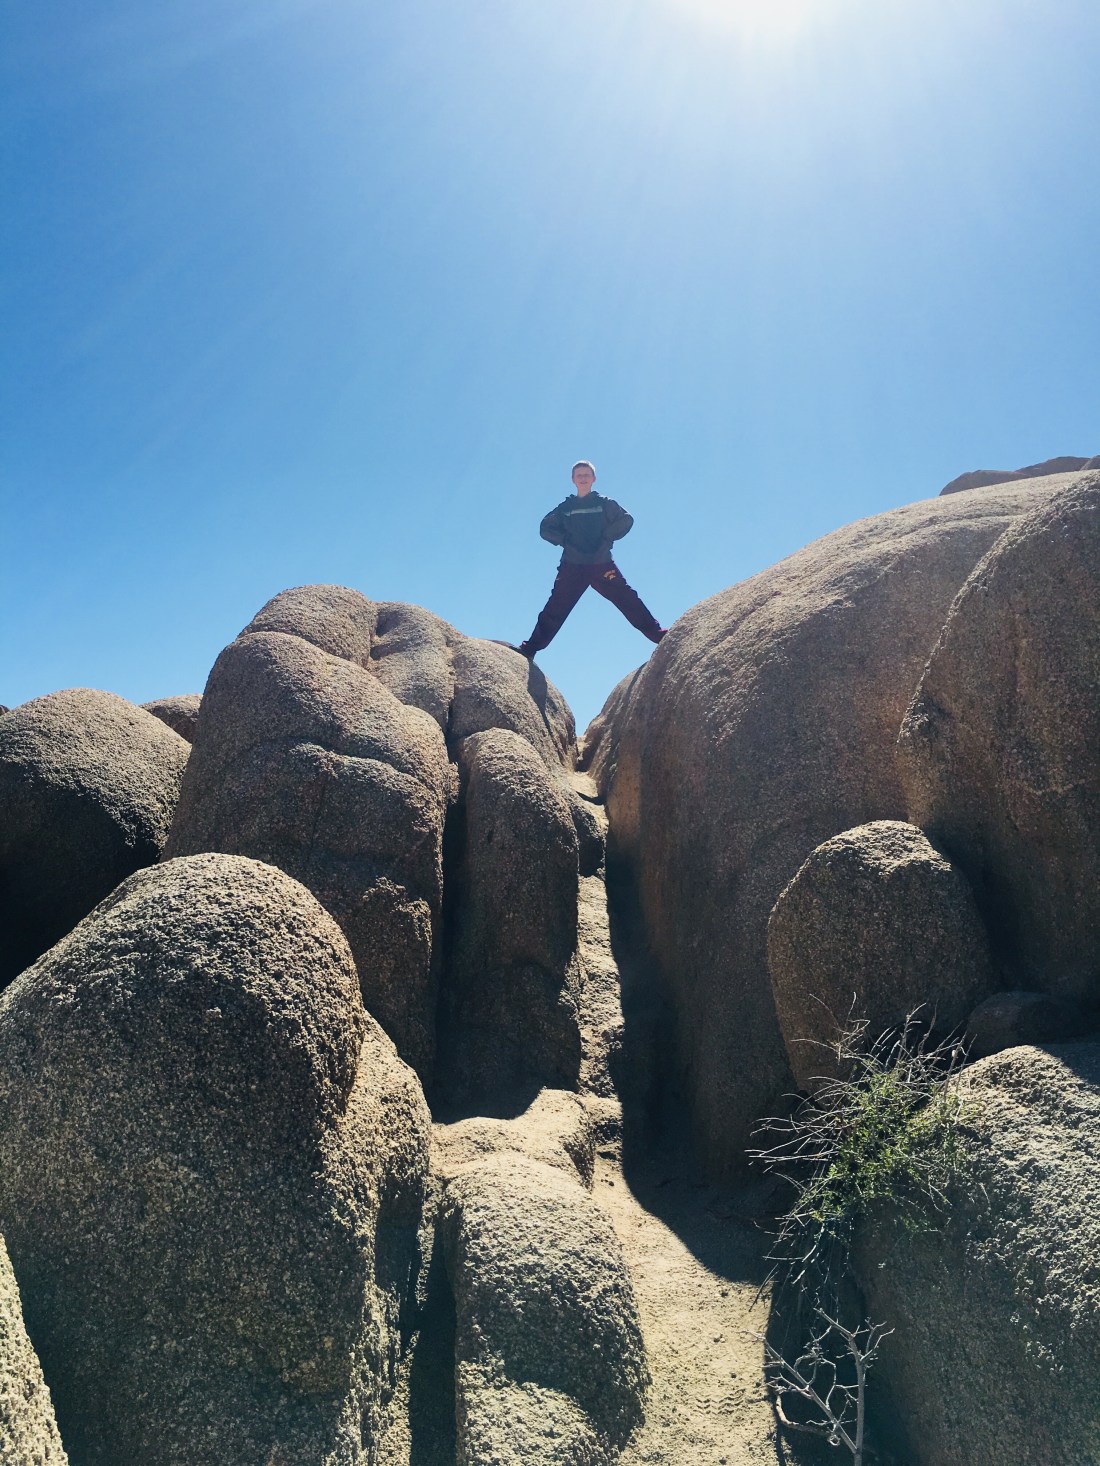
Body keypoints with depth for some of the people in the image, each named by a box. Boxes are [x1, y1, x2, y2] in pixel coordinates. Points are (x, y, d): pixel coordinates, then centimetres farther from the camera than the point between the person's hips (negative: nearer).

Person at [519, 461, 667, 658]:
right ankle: (530, 647, 2)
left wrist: (607, 537, -7)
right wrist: (564, 540, -1)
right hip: (572, 566, 1)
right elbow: (545, 528, 14)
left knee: (628, 600, -7)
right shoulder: (565, 507, 12)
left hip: (602, 564, -1)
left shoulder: (604, 504, 9)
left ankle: (658, 635, -4)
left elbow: (626, 520, 4)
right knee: (555, 609, -2)